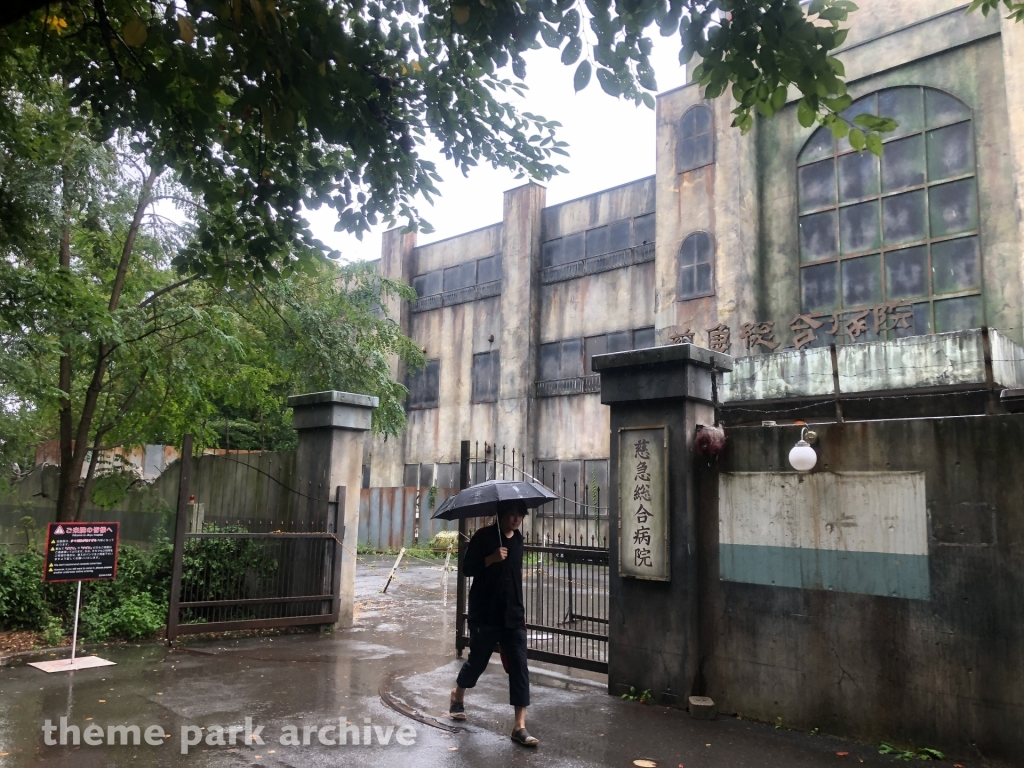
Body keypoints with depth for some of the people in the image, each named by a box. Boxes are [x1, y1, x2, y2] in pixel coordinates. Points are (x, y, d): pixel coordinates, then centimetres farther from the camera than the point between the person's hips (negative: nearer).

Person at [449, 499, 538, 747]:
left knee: (519, 667, -4)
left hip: (513, 614, 4)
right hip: (485, 613, -4)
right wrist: (492, 558, -27)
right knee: (478, 660, 12)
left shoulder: (518, 539, 8)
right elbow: (467, 568, -12)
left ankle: (520, 726, 0)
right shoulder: (483, 537, -9)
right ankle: (457, 695, 42)